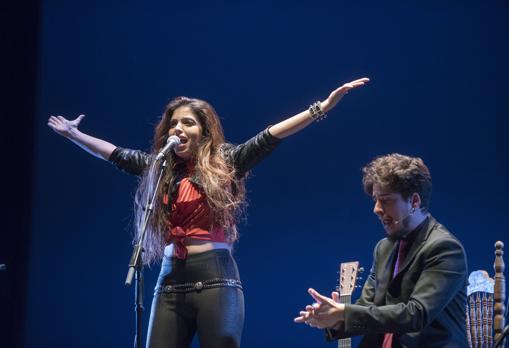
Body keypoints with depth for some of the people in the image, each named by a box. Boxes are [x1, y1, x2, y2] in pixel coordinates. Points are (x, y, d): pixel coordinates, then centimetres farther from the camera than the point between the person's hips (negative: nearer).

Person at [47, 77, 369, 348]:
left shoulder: (225, 163, 4)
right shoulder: (159, 169, 16)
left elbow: (270, 137, -3)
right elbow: (117, 154, 27)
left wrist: (323, 107, -10)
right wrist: (74, 134, 34)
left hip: (215, 279, -4)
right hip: (171, 283, 4)